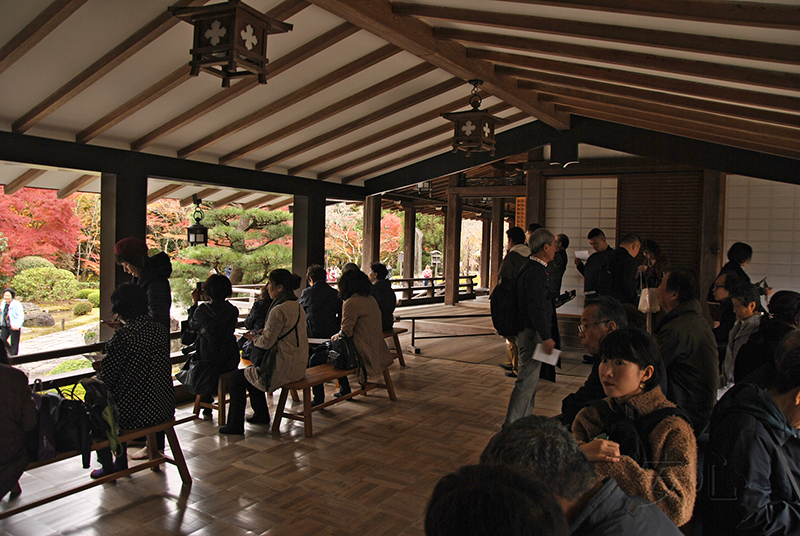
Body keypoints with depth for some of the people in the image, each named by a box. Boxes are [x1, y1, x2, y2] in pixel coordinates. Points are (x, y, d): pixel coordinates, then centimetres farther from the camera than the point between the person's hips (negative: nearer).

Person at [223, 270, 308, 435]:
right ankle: (261, 415, 39)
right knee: (253, 369, 31)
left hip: (283, 370, -9)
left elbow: (266, 343, -17)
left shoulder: (279, 310, -21)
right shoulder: (297, 306, 8)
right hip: (298, 366, 9)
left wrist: (253, 338, 3)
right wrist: (264, 332, 9)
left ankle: (235, 425, 16)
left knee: (236, 377, 8)